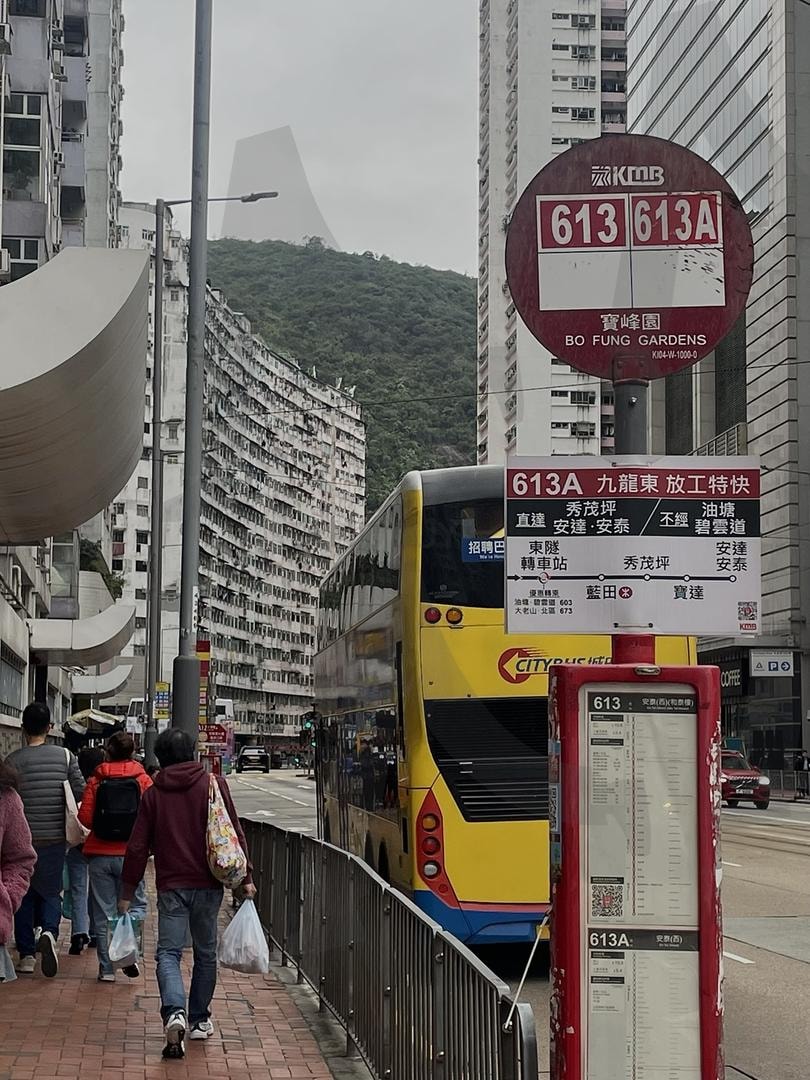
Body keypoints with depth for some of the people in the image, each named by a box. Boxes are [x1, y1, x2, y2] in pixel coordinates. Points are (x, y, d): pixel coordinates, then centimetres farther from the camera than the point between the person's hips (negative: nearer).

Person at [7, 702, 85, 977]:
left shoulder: (13, 760, -7)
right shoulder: (65, 756, -2)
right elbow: (81, 792, -4)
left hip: (23, 838, -1)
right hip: (55, 838, 1)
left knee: (24, 895, 11)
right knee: (50, 891, 13)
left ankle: (26, 954, 11)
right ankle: (49, 932, -14)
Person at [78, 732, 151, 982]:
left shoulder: (97, 780, -1)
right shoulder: (142, 779, -2)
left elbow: (85, 816, -6)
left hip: (100, 853, 1)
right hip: (130, 853, -1)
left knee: (104, 912, 7)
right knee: (137, 904, 12)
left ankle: (107, 967, 8)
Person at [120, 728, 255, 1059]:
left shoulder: (153, 794, 2)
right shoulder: (214, 785, 0)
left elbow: (138, 847, 3)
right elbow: (235, 835, -2)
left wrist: (127, 892, 11)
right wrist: (245, 877, 4)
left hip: (171, 886, -1)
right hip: (208, 883, 1)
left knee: (168, 952, -1)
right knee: (205, 953, 16)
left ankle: (174, 1013, -25)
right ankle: (200, 1020, 23)